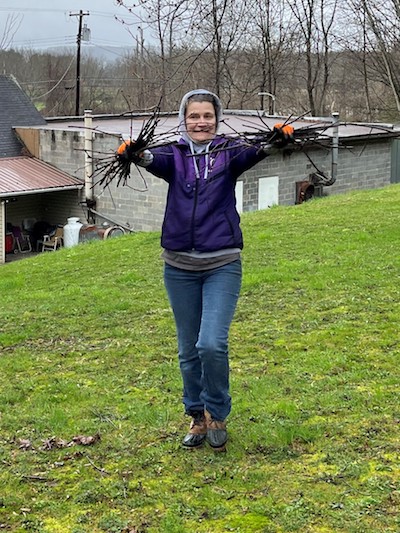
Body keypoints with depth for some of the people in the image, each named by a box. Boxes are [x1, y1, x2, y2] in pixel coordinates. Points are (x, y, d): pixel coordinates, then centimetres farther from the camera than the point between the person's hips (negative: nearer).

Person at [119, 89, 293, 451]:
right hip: (180, 267, 2)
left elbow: (251, 153, -23)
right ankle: (197, 417, 29)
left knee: (212, 344, -15)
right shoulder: (175, 156, 2)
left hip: (222, 265, -2)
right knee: (189, 350, 11)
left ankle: (217, 413, 9)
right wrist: (138, 156, -46)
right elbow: (157, 160, -22)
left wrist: (275, 141, -46)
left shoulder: (227, 153, 0)